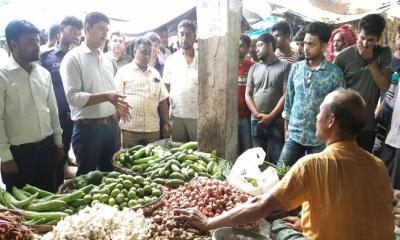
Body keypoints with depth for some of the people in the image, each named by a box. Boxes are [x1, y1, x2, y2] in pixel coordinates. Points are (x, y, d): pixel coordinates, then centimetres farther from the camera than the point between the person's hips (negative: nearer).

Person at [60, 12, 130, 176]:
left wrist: (117, 105, 2)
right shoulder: (73, 58, -9)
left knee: (111, 173, 17)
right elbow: (72, 97, -19)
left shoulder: (107, 59, 12)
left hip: (111, 125, 6)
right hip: (88, 128, -6)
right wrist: (105, 97, -27)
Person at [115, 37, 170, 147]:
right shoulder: (124, 71, 2)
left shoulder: (155, 73, 15)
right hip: (130, 128, -3)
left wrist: (166, 123, 11)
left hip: (153, 128, 4)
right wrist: (116, 126, -7)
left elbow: (163, 100, 15)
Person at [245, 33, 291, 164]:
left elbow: (286, 95, -7)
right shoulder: (254, 68, 13)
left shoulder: (285, 66, 0)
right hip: (256, 122, 4)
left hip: (277, 122, -4)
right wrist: (257, 114, -6)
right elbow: (248, 94, 8)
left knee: (277, 161, -1)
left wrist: (270, 116, -12)